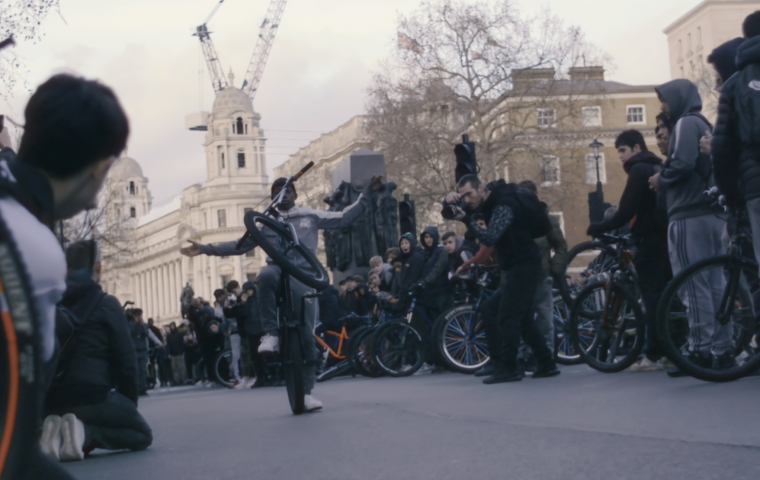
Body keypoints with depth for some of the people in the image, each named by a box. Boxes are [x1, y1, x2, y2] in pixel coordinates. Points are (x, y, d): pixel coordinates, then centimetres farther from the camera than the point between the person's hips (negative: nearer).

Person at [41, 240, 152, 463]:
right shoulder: (106, 304, -2)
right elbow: (125, 360, -3)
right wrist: (130, 402, 10)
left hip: (51, 402, 6)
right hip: (92, 396, -6)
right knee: (142, 435, 15)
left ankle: (55, 433, -4)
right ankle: (86, 432, -13)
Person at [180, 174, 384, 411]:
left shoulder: (310, 216, 15)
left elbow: (344, 218, 11)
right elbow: (240, 245, 20)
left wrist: (368, 193, 4)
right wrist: (205, 249, 14)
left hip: (303, 276, 0)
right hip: (279, 270, 0)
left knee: (307, 335, -9)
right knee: (265, 275, -39)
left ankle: (306, 391, 0)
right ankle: (270, 334, -28)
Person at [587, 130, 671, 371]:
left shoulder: (639, 170, -9)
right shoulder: (657, 167, 20)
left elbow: (625, 213, -16)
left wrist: (598, 228, -7)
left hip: (649, 241, -9)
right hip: (664, 238, 9)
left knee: (653, 299, -10)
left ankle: (653, 356, -11)